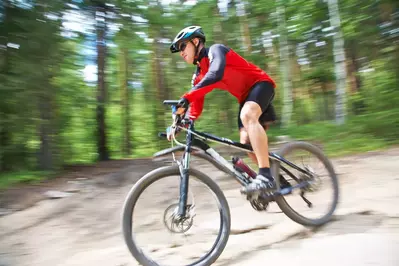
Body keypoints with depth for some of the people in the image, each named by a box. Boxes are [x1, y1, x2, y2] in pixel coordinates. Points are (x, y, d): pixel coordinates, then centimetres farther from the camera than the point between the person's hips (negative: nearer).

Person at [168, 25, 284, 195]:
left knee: (247, 115, -37)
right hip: (245, 97, 8)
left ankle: (265, 177, -40)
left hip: (261, 84, -8)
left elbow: (216, 75, -37)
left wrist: (186, 98, -46)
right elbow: (196, 106, 3)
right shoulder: (199, 74, 7)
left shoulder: (215, 50, -15)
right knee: (246, 144, -4)